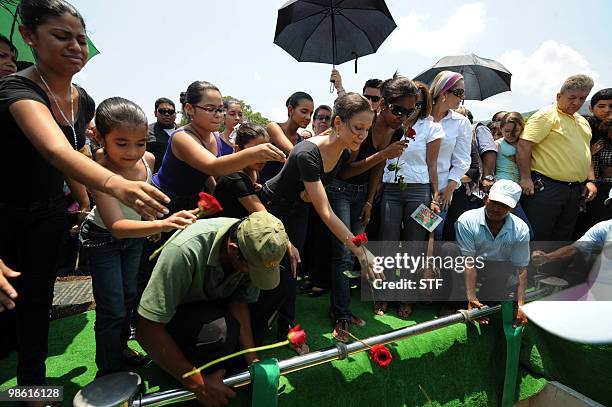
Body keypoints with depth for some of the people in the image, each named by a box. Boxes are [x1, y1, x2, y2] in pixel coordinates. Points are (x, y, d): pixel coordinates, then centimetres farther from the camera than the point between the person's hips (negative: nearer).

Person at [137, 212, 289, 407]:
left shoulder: (256, 247, -23)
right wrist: (197, 383, -29)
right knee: (220, 331, -35)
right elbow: (146, 331, -33)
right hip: (175, 311, -5)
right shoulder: (185, 250, -39)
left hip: (214, 301, 5)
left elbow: (240, 301, -13)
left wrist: (252, 358, -24)